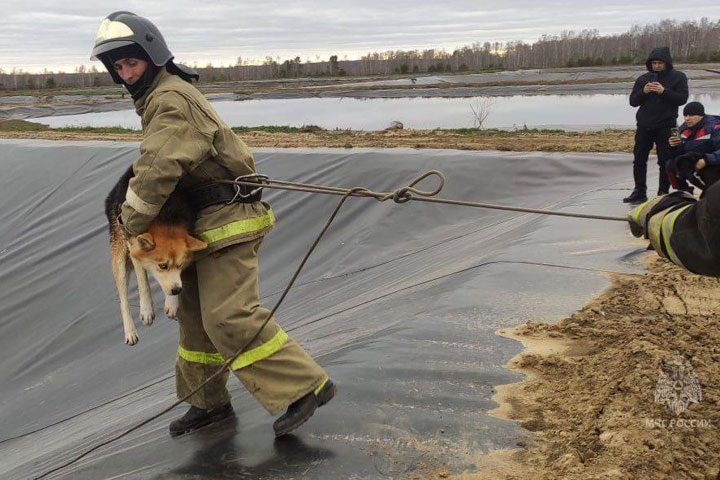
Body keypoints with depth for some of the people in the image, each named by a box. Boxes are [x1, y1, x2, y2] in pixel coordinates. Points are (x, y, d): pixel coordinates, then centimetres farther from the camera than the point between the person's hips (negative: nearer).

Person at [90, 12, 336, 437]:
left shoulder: (171, 99, -17)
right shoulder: (160, 95, 18)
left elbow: (159, 169, -26)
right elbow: (157, 160, 23)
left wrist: (132, 224, -14)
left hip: (229, 221, -11)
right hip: (207, 224, 11)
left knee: (230, 316, -16)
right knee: (196, 313, 14)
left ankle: (306, 386, -8)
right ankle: (209, 402, 27)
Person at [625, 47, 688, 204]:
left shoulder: (678, 77, 2)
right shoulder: (643, 79, 10)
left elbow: (682, 98, -8)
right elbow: (633, 101, 7)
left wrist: (663, 91, -19)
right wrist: (643, 92, -11)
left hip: (666, 126, -3)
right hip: (644, 126, 3)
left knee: (665, 161, 0)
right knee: (639, 159, 5)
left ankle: (663, 193, 9)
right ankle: (639, 192, 13)